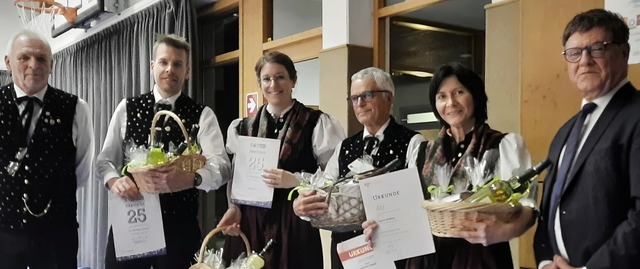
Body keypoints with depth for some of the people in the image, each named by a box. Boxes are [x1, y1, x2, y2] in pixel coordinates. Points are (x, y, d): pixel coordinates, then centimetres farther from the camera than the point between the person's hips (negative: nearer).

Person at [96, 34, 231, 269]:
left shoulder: (203, 115, 1)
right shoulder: (127, 108, 7)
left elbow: (221, 166, -13)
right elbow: (105, 160, 9)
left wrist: (190, 178, -34)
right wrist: (114, 181, -15)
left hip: (180, 226, -1)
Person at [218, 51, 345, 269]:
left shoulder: (317, 123, -3)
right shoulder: (242, 128, 10)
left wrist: (296, 180, -16)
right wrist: (233, 207, 1)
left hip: (295, 221, -3)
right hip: (249, 222, 3)